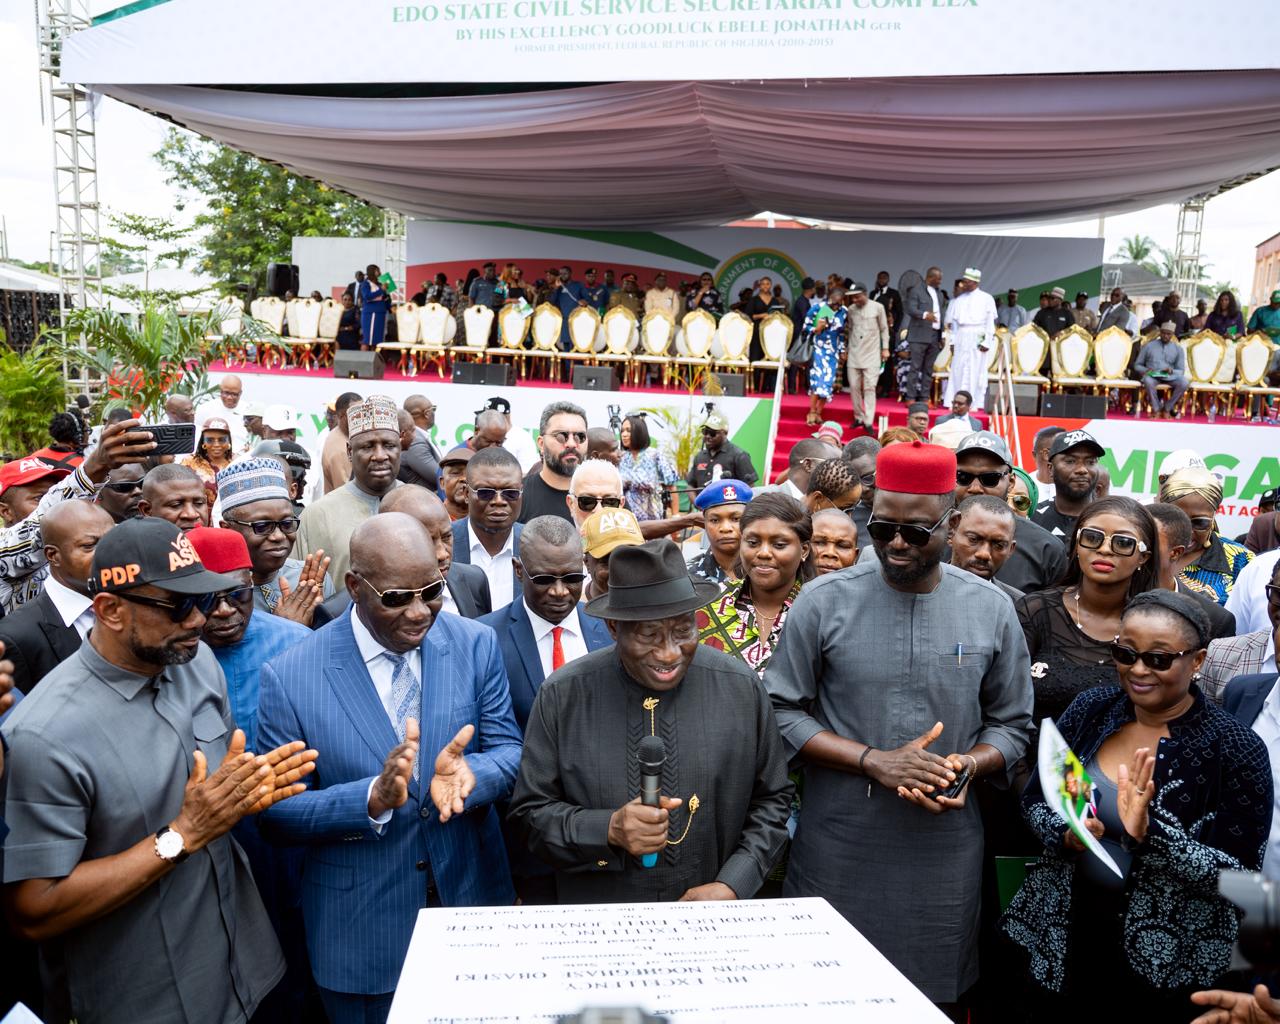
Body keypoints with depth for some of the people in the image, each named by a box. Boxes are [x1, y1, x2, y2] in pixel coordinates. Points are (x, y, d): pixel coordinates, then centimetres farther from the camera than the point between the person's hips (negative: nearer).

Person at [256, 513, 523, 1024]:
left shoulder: (476, 645, -8)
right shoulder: (290, 676, -14)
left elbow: (509, 750, -4)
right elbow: (274, 814, -11)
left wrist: (467, 773, -27)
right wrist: (373, 798, -29)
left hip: (474, 904, 2)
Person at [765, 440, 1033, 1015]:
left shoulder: (991, 610, 1)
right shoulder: (824, 601, -5)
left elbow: (1011, 725, 7)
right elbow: (782, 711, -5)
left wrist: (963, 767, -13)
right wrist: (874, 762, -16)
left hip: (944, 851, 2)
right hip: (837, 849, -1)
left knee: (934, 996, 14)